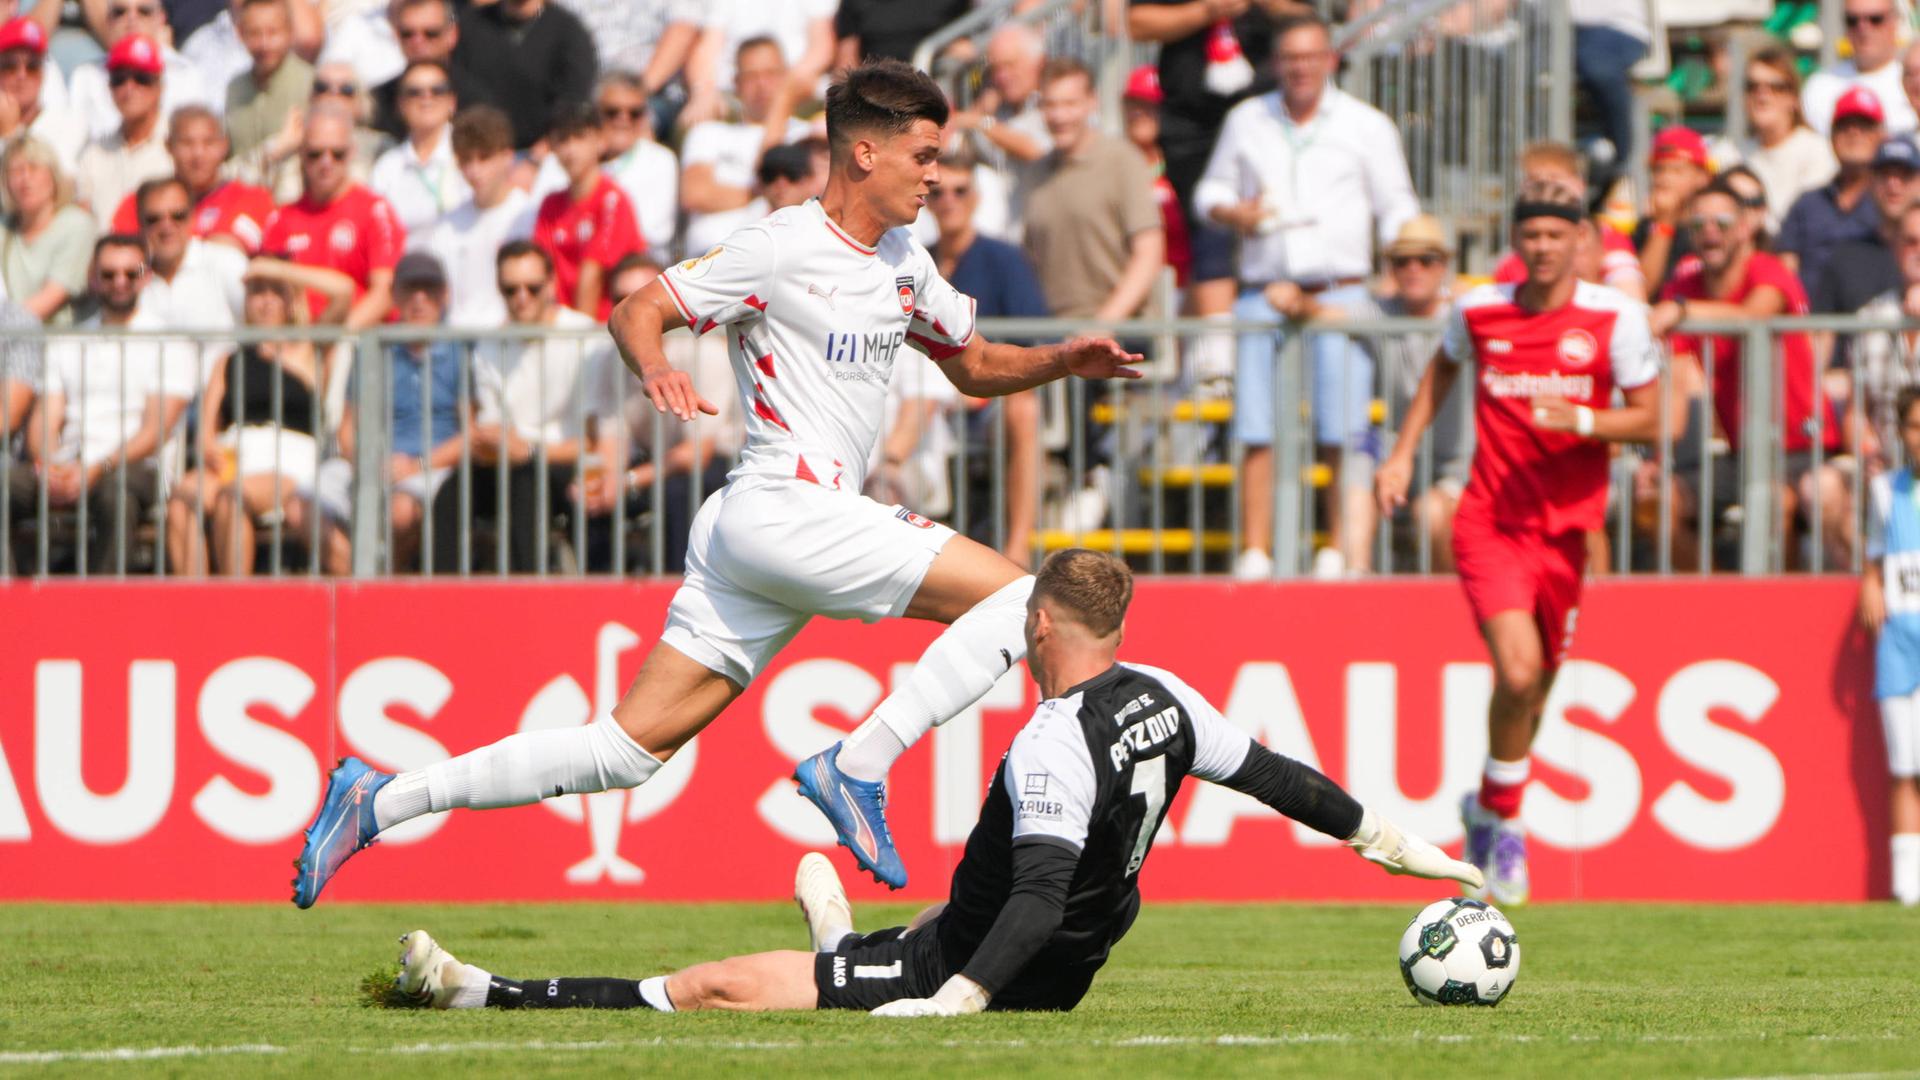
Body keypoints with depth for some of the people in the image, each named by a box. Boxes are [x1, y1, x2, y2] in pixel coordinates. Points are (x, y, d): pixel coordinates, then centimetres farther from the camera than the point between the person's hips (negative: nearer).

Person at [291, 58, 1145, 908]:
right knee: (1017, 597, -14)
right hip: (781, 509, -8)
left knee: (632, 747, 4)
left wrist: (1063, 361, 9)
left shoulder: (903, 263, 17)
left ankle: (378, 802, 6)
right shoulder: (781, 248, -8)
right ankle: (857, 766, -13)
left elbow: (976, 368, 28)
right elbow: (638, 311, -6)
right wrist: (655, 370, -28)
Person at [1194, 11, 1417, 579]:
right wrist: (1231, 210, 1)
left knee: (1342, 435, -10)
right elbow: (1211, 189, 24)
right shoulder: (1246, 121, 15)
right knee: (1257, 434, -3)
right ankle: (1254, 554, 0)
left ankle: (1342, 550, -6)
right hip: (1263, 293, 2)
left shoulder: (1366, 126, 8)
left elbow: (1396, 208, 10)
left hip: (1340, 292, -2)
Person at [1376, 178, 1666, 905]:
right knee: (1518, 670, -20)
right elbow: (1443, 366, 22)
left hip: (1566, 526, 1)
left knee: (1536, 687, 10)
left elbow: (1648, 420, -1)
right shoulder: (1479, 311, 0)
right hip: (1490, 520, -1)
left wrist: (1580, 420, -19)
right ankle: (1503, 818, 0)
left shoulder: (1616, 318, -4)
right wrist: (1402, 453, 18)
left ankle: (1488, 810, 36)